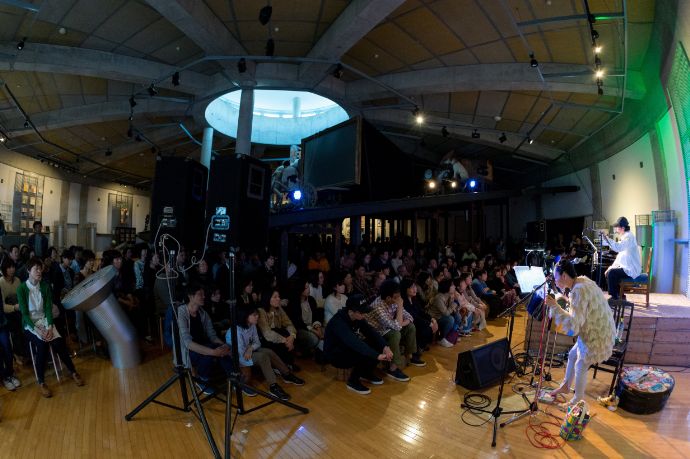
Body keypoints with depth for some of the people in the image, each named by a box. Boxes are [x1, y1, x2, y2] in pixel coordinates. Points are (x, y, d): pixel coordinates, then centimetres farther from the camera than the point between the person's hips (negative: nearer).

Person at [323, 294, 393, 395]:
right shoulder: (338, 323, -33)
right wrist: (377, 355, -43)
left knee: (378, 345, -10)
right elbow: (354, 342, -42)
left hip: (350, 348, 8)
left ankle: (367, 373, 11)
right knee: (366, 355, -30)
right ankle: (353, 381, -6)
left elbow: (371, 332, -11)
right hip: (336, 355, -8)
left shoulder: (357, 317, -8)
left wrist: (385, 347, -27)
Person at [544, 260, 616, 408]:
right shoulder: (582, 280, 0)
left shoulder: (579, 291, -29)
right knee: (572, 355, 22)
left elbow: (574, 323, -32)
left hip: (597, 335, -10)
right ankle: (565, 386, 42)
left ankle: (577, 401, 27)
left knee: (580, 367, 7)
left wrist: (555, 307, -27)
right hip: (594, 330, 10)